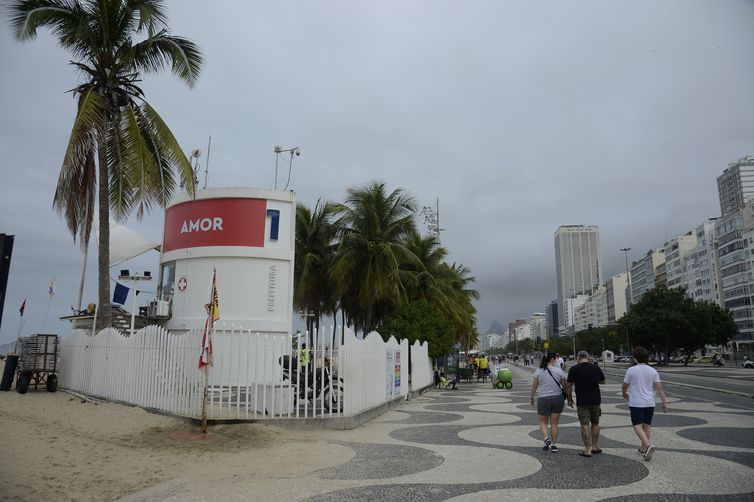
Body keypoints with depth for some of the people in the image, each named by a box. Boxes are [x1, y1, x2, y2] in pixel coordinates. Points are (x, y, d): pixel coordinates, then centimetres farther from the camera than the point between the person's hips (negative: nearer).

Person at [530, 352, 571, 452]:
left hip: (543, 399, -1)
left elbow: (534, 386, -2)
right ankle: (553, 445, 15)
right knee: (554, 423, 11)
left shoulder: (538, 371, -5)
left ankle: (546, 438, -10)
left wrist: (532, 397, 12)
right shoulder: (558, 371, -5)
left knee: (543, 422, 14)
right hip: (557, 398, 1)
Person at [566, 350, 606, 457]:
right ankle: (595, 447, 26)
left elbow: (569, 385, -6)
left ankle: (587, 450, 2)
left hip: (582, 401, -4)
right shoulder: (596, 368, 2)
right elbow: (603, 381, 16)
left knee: (585, 425, 0)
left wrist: (569, 398, 5)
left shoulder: (574, 369, -7)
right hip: (596, 400, 4)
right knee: (595, 423, 18)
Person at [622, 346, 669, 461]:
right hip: (650, 403, 4)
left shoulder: (631, 370, -8)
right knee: (647, 425, 15)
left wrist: (624, 394, 23)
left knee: (637, 425, -2)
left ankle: (648, 445, -23)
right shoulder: (653, 371, 1)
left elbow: (625, 385, 3)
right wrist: (664, 402, 1)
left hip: (636, 403, -4)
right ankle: (643, 449, 23)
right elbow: (659, 388, -3)